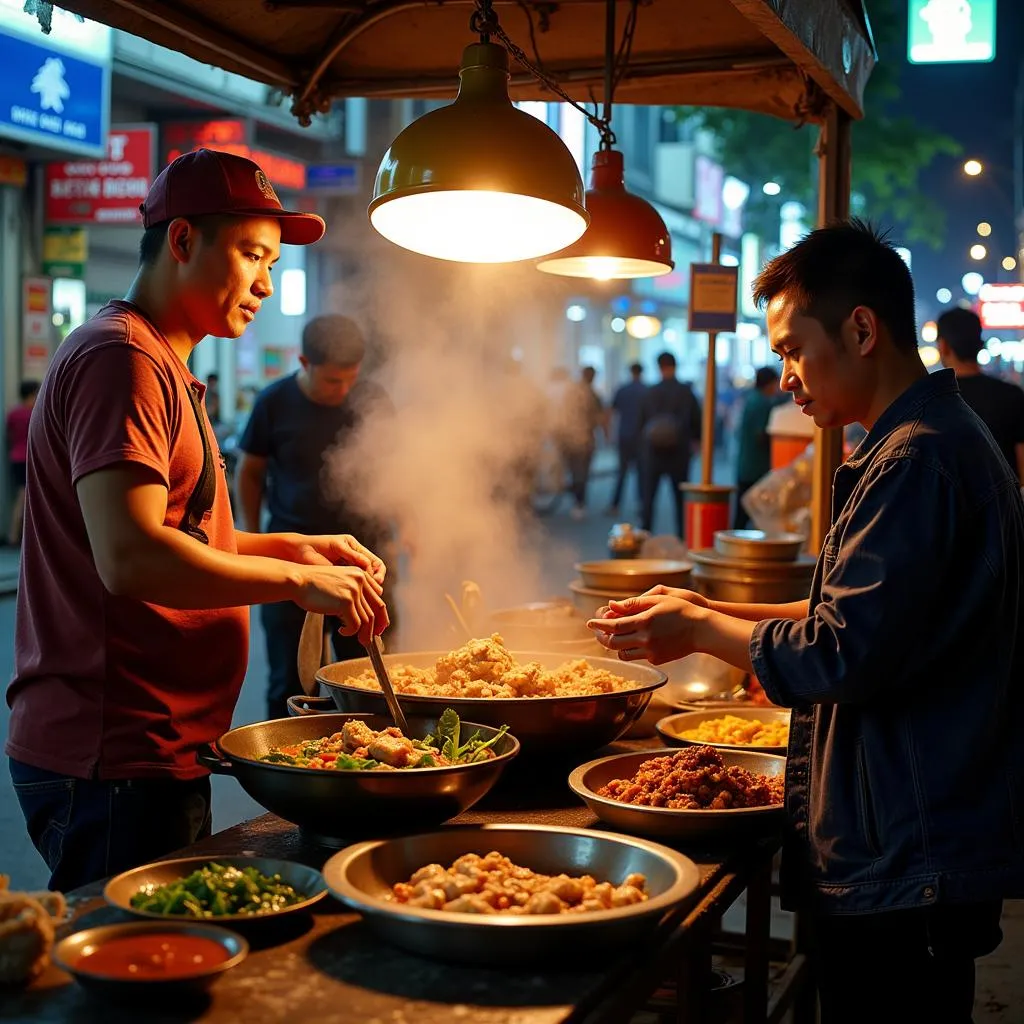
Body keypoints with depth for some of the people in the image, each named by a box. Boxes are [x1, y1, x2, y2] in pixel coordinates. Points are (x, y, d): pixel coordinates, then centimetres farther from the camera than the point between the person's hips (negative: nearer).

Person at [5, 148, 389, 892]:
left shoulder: (159, 366, 20)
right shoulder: (121, 360, -14)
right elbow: (130, 558, -25)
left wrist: (292, 546, 13)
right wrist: (296, 579, -18)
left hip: (152, 753, 10)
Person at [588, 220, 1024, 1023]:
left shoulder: (917, 459, -21)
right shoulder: (944, 439, 13)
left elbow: (844, 656, -23)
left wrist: (700, 630, -9)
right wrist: (715, 612, 11)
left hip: (903, 866, -10)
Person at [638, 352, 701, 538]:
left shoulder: (651, 392, -3)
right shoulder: (686, 392, -5)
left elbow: (642, 421, 2)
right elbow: (696, 420, 1)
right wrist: (695, 441, 17)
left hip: (653, 451, 0)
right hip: (679, 452, 0)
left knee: (649, 495, 6)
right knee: (680, 497, 8)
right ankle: (682, 535, 7)